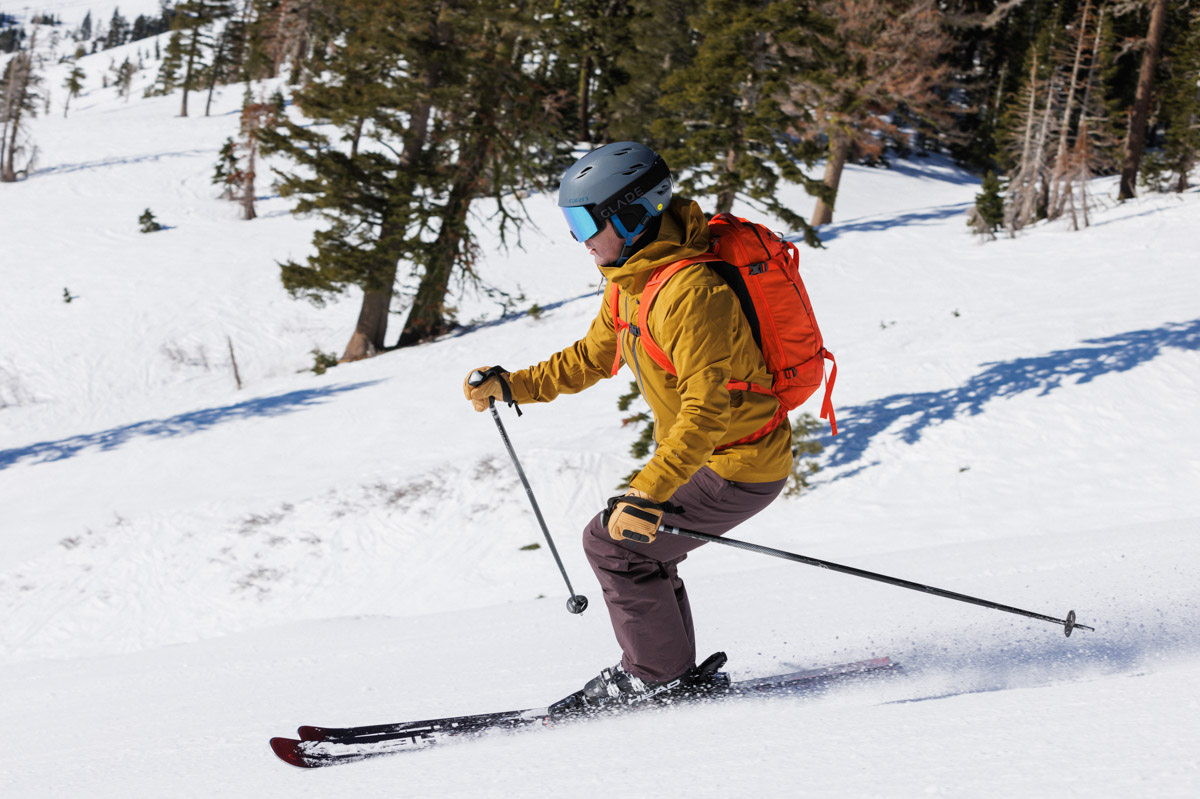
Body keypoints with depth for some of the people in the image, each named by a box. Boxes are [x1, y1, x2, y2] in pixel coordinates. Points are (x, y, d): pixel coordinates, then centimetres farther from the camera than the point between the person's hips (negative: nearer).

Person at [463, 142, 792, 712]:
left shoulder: (689, 292, -28)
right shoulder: (630, 281, 5)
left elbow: (708, 407, -34)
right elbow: (590, 358, 21)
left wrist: (650, 492, -40)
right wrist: (510, 386, 12)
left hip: (739, 466, -10)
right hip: (705, 452, 10)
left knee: (614, 541, -9)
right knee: (634, 543, 15)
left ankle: (660, 676, 5)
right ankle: (674, 671, 25)